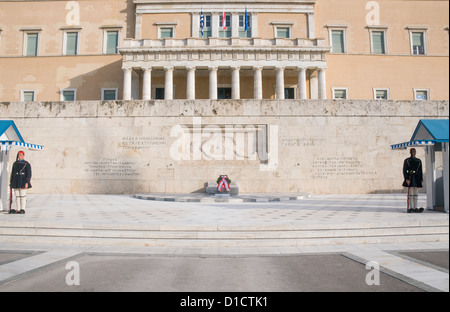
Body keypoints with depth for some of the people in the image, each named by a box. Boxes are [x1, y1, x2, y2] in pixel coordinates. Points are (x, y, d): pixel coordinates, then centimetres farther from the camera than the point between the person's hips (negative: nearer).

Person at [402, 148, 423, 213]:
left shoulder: (419, 161, 14)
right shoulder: (406, 160, 2)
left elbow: (421, 171, 14)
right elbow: (404, 170, -4)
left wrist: (421, 179, 5)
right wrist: (406, 179, -13)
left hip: (417, 178, 4)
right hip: (410, 178, -4)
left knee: (416, 194, 5)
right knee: (411, 193, -7)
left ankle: (415, 208, 8)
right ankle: (411, 208, -5)